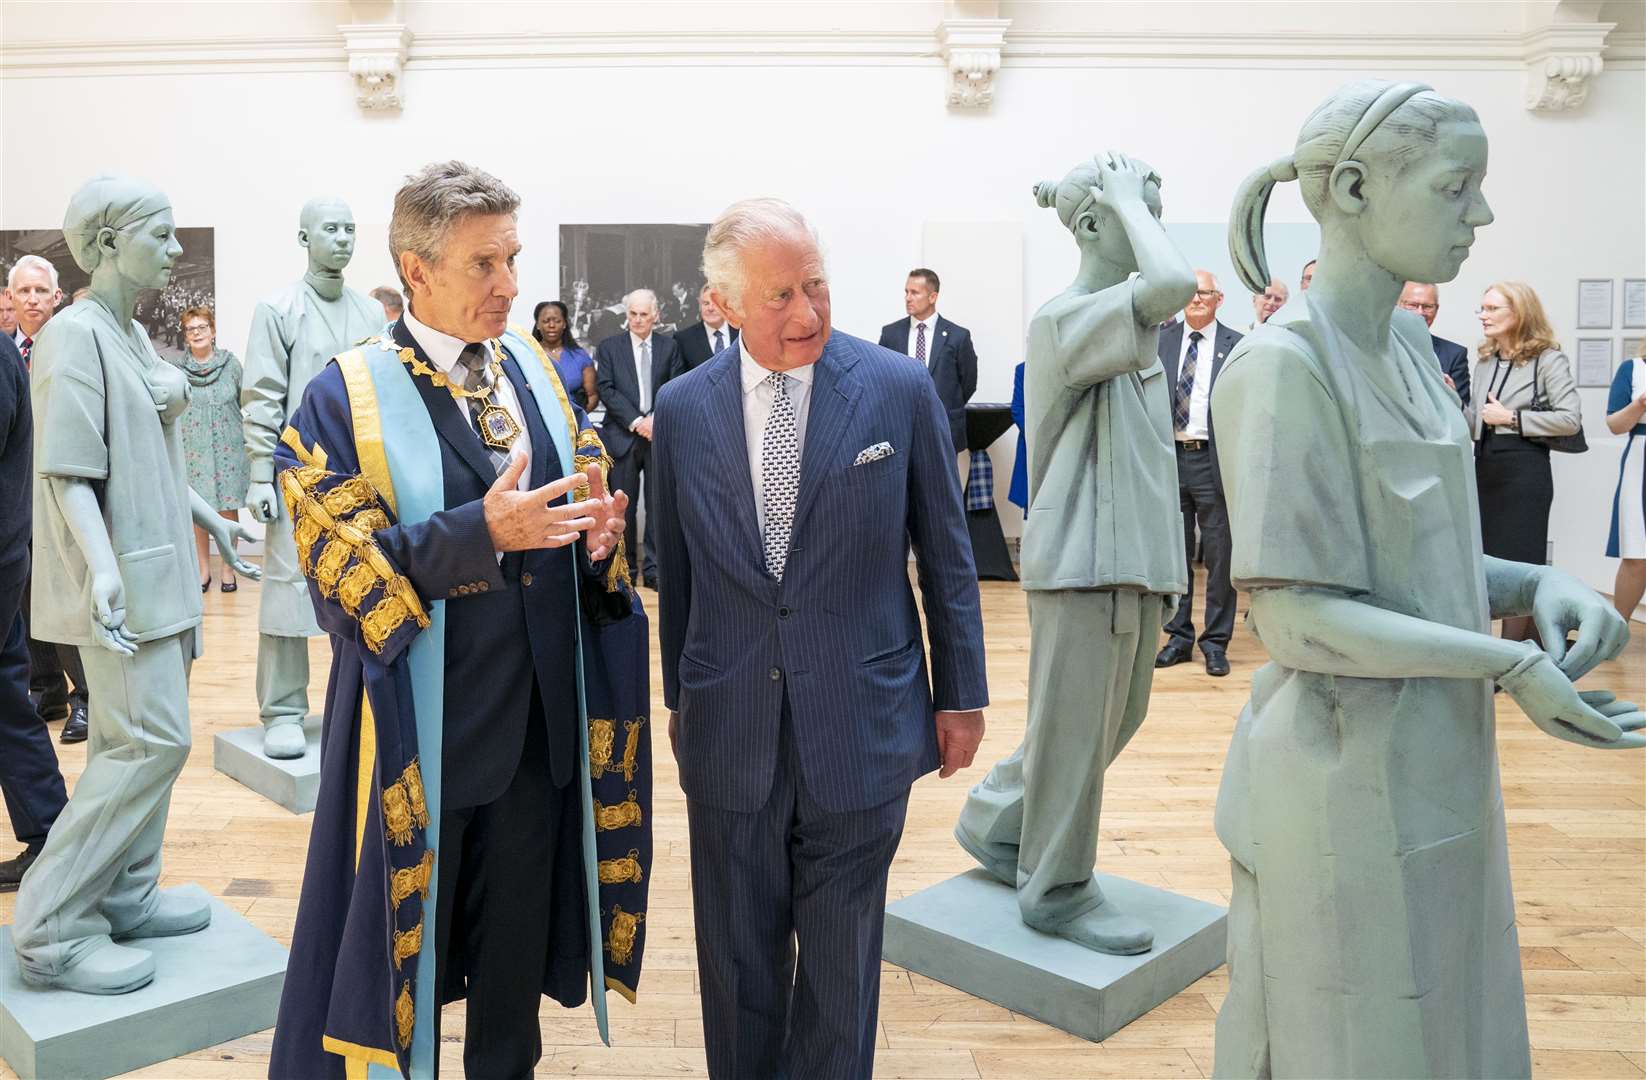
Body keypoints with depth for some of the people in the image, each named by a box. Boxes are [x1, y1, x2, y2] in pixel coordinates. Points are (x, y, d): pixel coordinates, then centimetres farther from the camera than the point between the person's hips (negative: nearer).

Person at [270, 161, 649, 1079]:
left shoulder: (535, 369, 5)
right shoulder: (346, 396, -9)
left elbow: (586, 491, 10)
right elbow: (343, 565, -15)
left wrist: (596, 531, -13)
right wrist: (481, 533, -28)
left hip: (541, 718, 5)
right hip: (422, 727, -4)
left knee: (519, 939, 19)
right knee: (405, 937, 12)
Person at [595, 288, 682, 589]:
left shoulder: (669, 346, 10)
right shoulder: (609, 347, 7)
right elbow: (607, 390, -1)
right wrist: (636, 422, -10)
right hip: (623, 436, -1)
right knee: (623, 506, 3)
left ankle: (653, 569, 6)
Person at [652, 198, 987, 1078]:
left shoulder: (901, 391, -6)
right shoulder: (682, 409, 0)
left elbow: (946, 556, 1)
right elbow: (674, 571, 9)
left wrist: (961, 695, 4)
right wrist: (678, 699, 14)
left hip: (859, 726, -1)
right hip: (728, 733, 2)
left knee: (841, 957, 14)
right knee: (738, 957, 16)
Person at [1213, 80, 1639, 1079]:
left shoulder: (1409, 343, 6)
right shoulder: (1283, 367, -20)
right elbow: (1298, 616, -22)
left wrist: (1537, 584, -5)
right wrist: (1514, 665, -21)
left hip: (1439, 773, 8)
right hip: (1348, 784, -8)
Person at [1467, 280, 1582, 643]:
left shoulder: (1548, 359, -6)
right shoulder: (1484, 361, 12)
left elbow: (1571, 419, -13)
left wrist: (1513, 417, -15)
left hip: (1524, 470, -6)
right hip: (1484, 467, 7)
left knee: (1517, 566, -1)